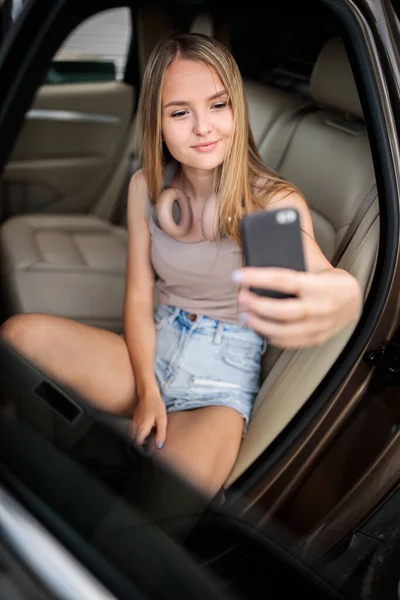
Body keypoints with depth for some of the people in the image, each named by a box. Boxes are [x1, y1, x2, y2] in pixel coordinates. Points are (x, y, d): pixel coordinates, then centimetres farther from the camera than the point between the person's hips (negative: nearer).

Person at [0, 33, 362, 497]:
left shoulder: (274, 201, -13)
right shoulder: (146, 187, -1)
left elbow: (317, 270, -34)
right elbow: (139, 297, 1)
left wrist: (341, 298, -61)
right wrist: (147, 391, -13)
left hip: (224, 373, -3)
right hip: (153, 350, 4)